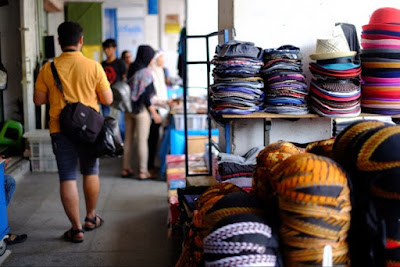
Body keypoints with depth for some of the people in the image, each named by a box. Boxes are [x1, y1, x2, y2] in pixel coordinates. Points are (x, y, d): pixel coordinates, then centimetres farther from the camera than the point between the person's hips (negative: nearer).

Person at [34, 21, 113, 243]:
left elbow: (38, 100, 2)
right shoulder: (93, 67, -8)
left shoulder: (48, 69, -5)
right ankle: (91, 217, 33)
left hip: (60, 130, 0)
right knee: (90, 173, 19)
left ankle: (76, 229, 7)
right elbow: (108, 100, -4)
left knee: (68, 178, 4)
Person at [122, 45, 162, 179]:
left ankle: (126, 168, 22)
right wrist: (154, 113, -10)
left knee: (128, 139, 13)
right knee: (142, 141, 1)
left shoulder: (131, 69, 4)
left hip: (128, 109, 7)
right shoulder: (146, 72, -15)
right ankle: (143, 172, 6)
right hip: (141, 110, -7)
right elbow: (146, 96, -17)